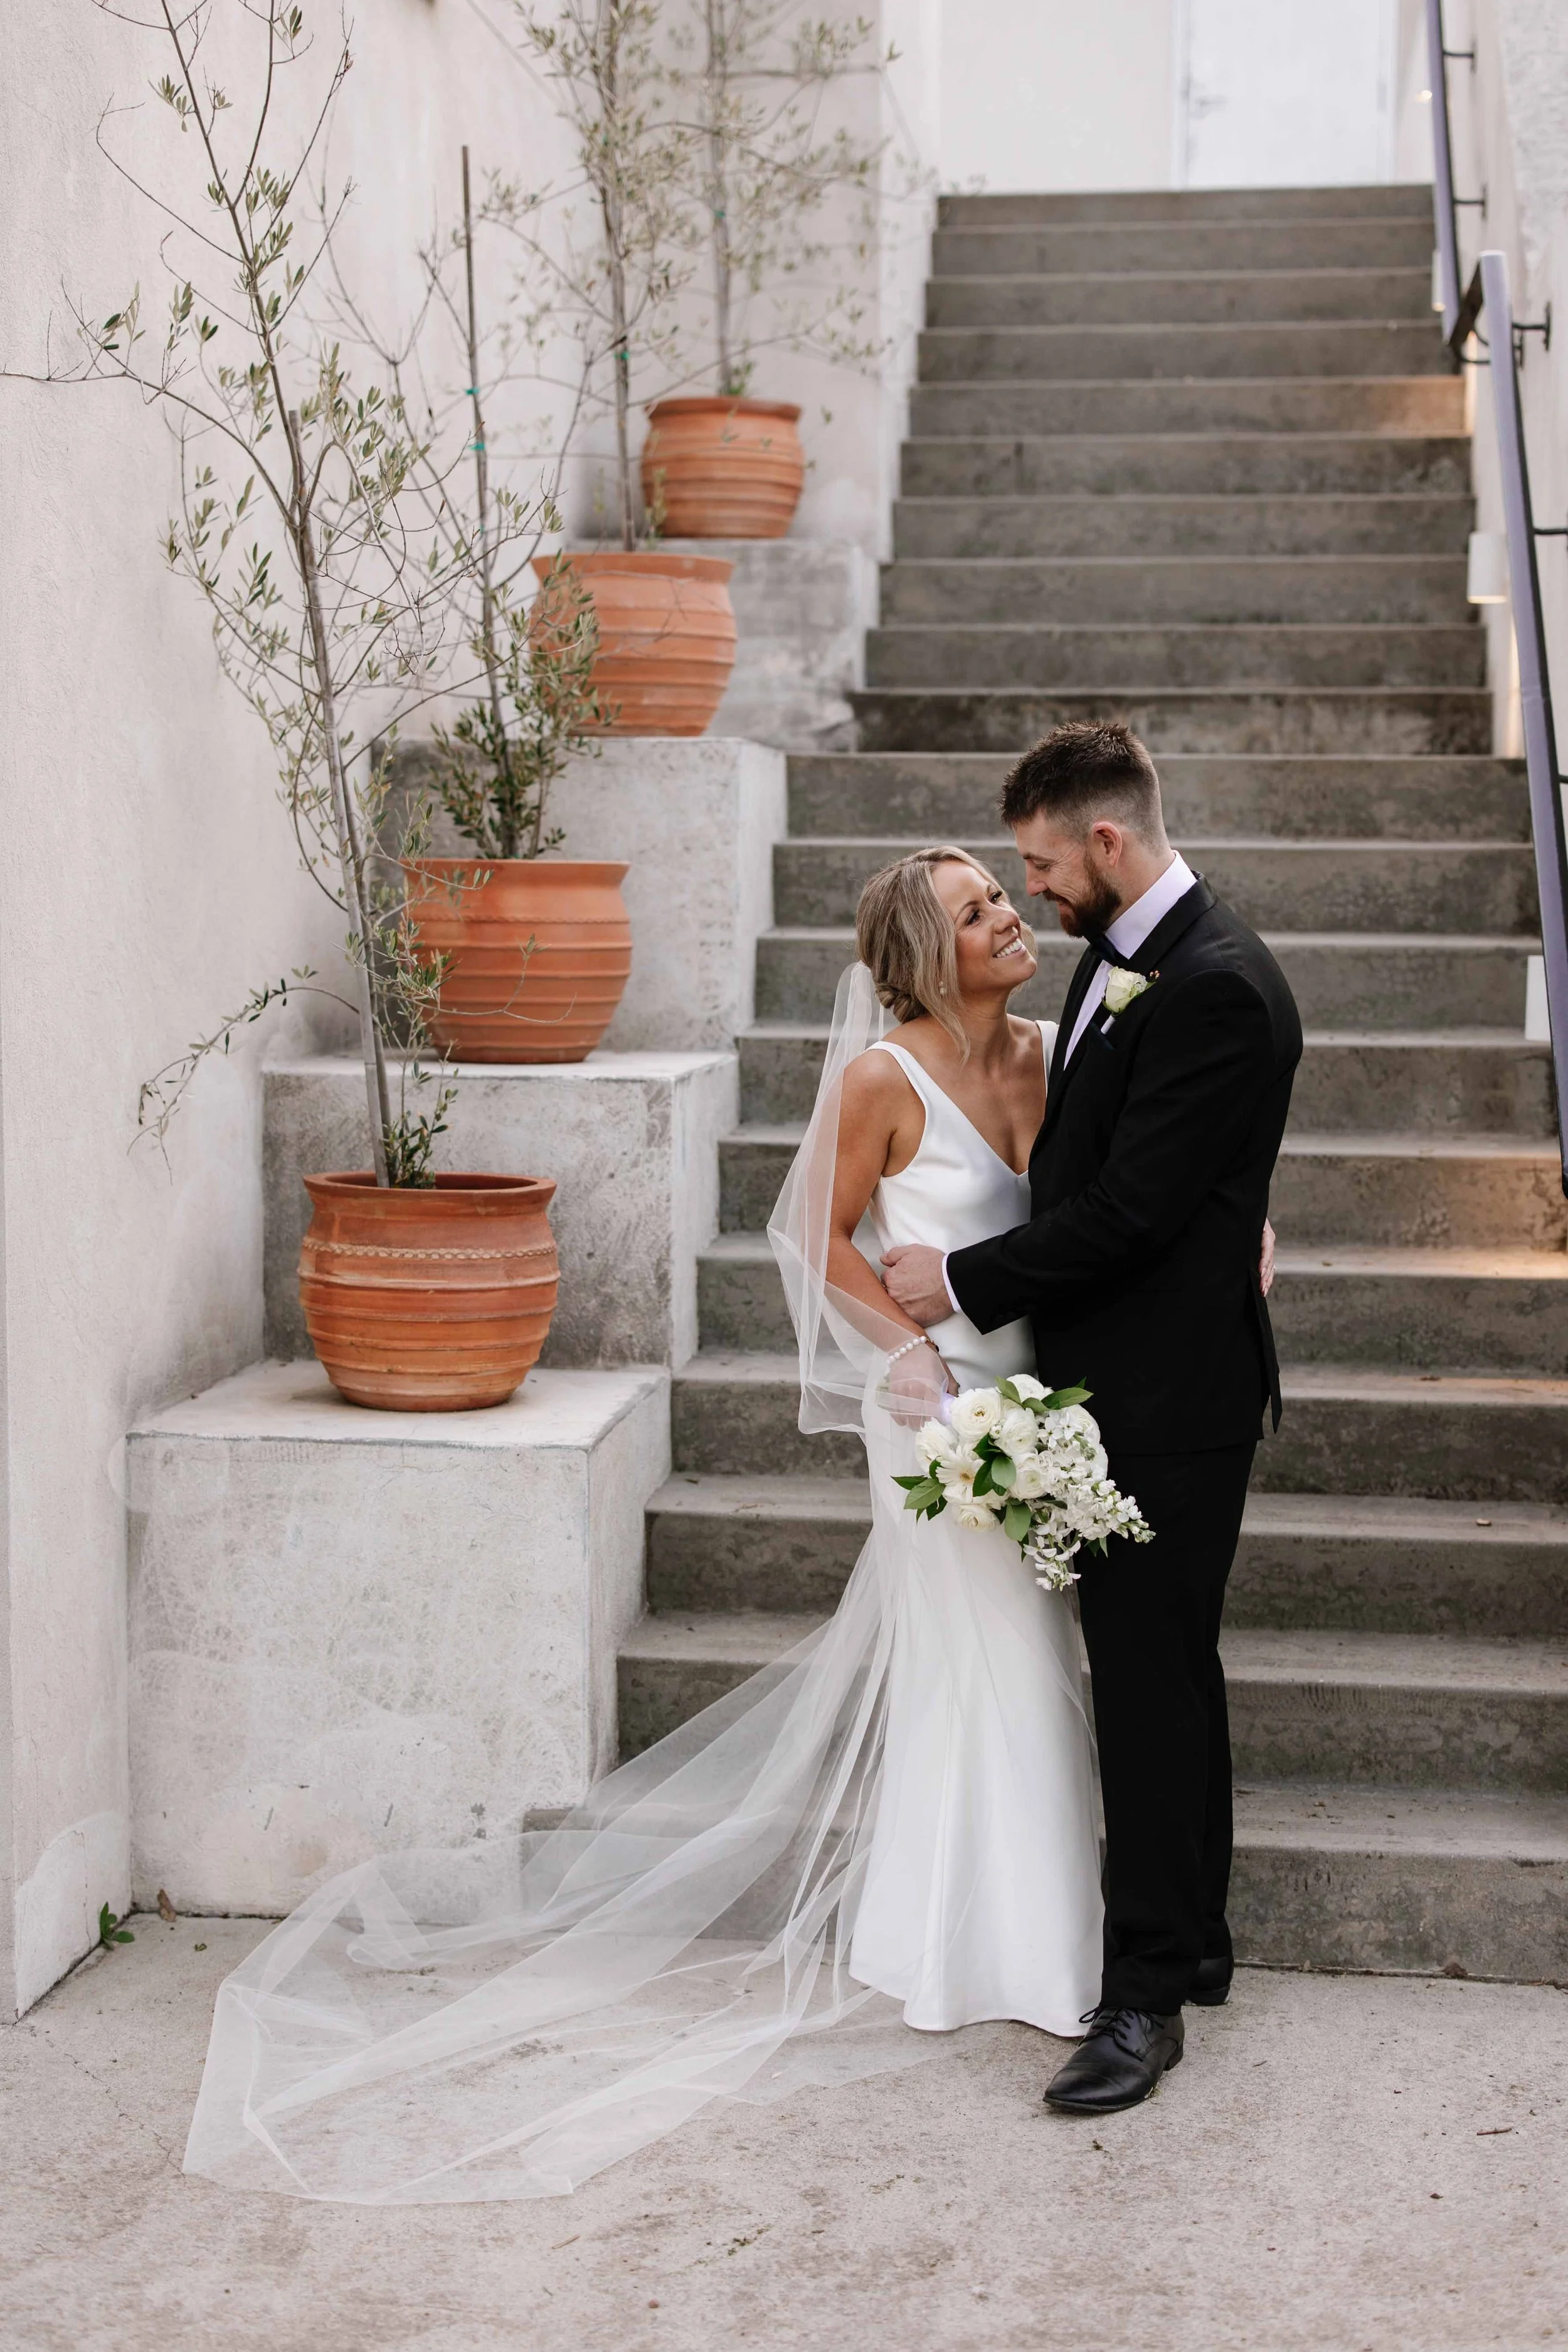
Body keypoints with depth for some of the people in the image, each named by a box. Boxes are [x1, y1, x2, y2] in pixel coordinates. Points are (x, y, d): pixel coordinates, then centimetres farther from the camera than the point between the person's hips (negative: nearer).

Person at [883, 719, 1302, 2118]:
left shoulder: (1217, 990, -19)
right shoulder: (1121, 957, 12)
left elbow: (1129, 1211, -21)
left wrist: (966, 1282, -13)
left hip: (1170, 1397, -10)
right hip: (1124, 1385, 10)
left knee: (1152, 1680, -4)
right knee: (1158, 1672, 17)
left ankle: (1147, 1993, 4)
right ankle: (1192, 1938, 30)